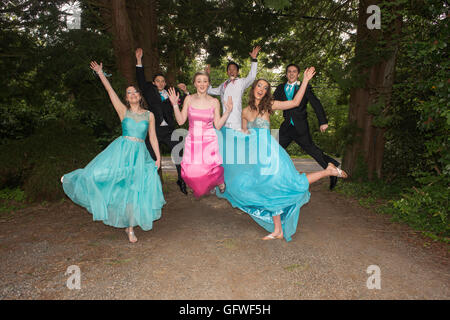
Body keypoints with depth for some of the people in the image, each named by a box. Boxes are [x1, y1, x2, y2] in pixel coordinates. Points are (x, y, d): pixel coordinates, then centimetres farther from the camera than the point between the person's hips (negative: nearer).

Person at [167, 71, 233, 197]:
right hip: (192, 140, 2)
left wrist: (228, 111, -6)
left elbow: (218, 125, 2)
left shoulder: (214, 102, 2)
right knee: (190, 172, -10)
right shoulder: (189, 99, 4)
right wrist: (175, 104, -4)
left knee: (209, 170, -16)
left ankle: (219, 180, 21)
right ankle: (199, 189, 23)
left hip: (209, 141, -1)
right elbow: (180, 121, 3)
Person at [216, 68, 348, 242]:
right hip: (256, 156, 4)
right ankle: (278, 231, 15)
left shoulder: (268, 105, 2)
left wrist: (305, 80, -7)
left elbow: (295, 102, -4)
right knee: (269, 190, 7)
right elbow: (243, 135, 19)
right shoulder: (245, 112, 12)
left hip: (269, 152, -4)